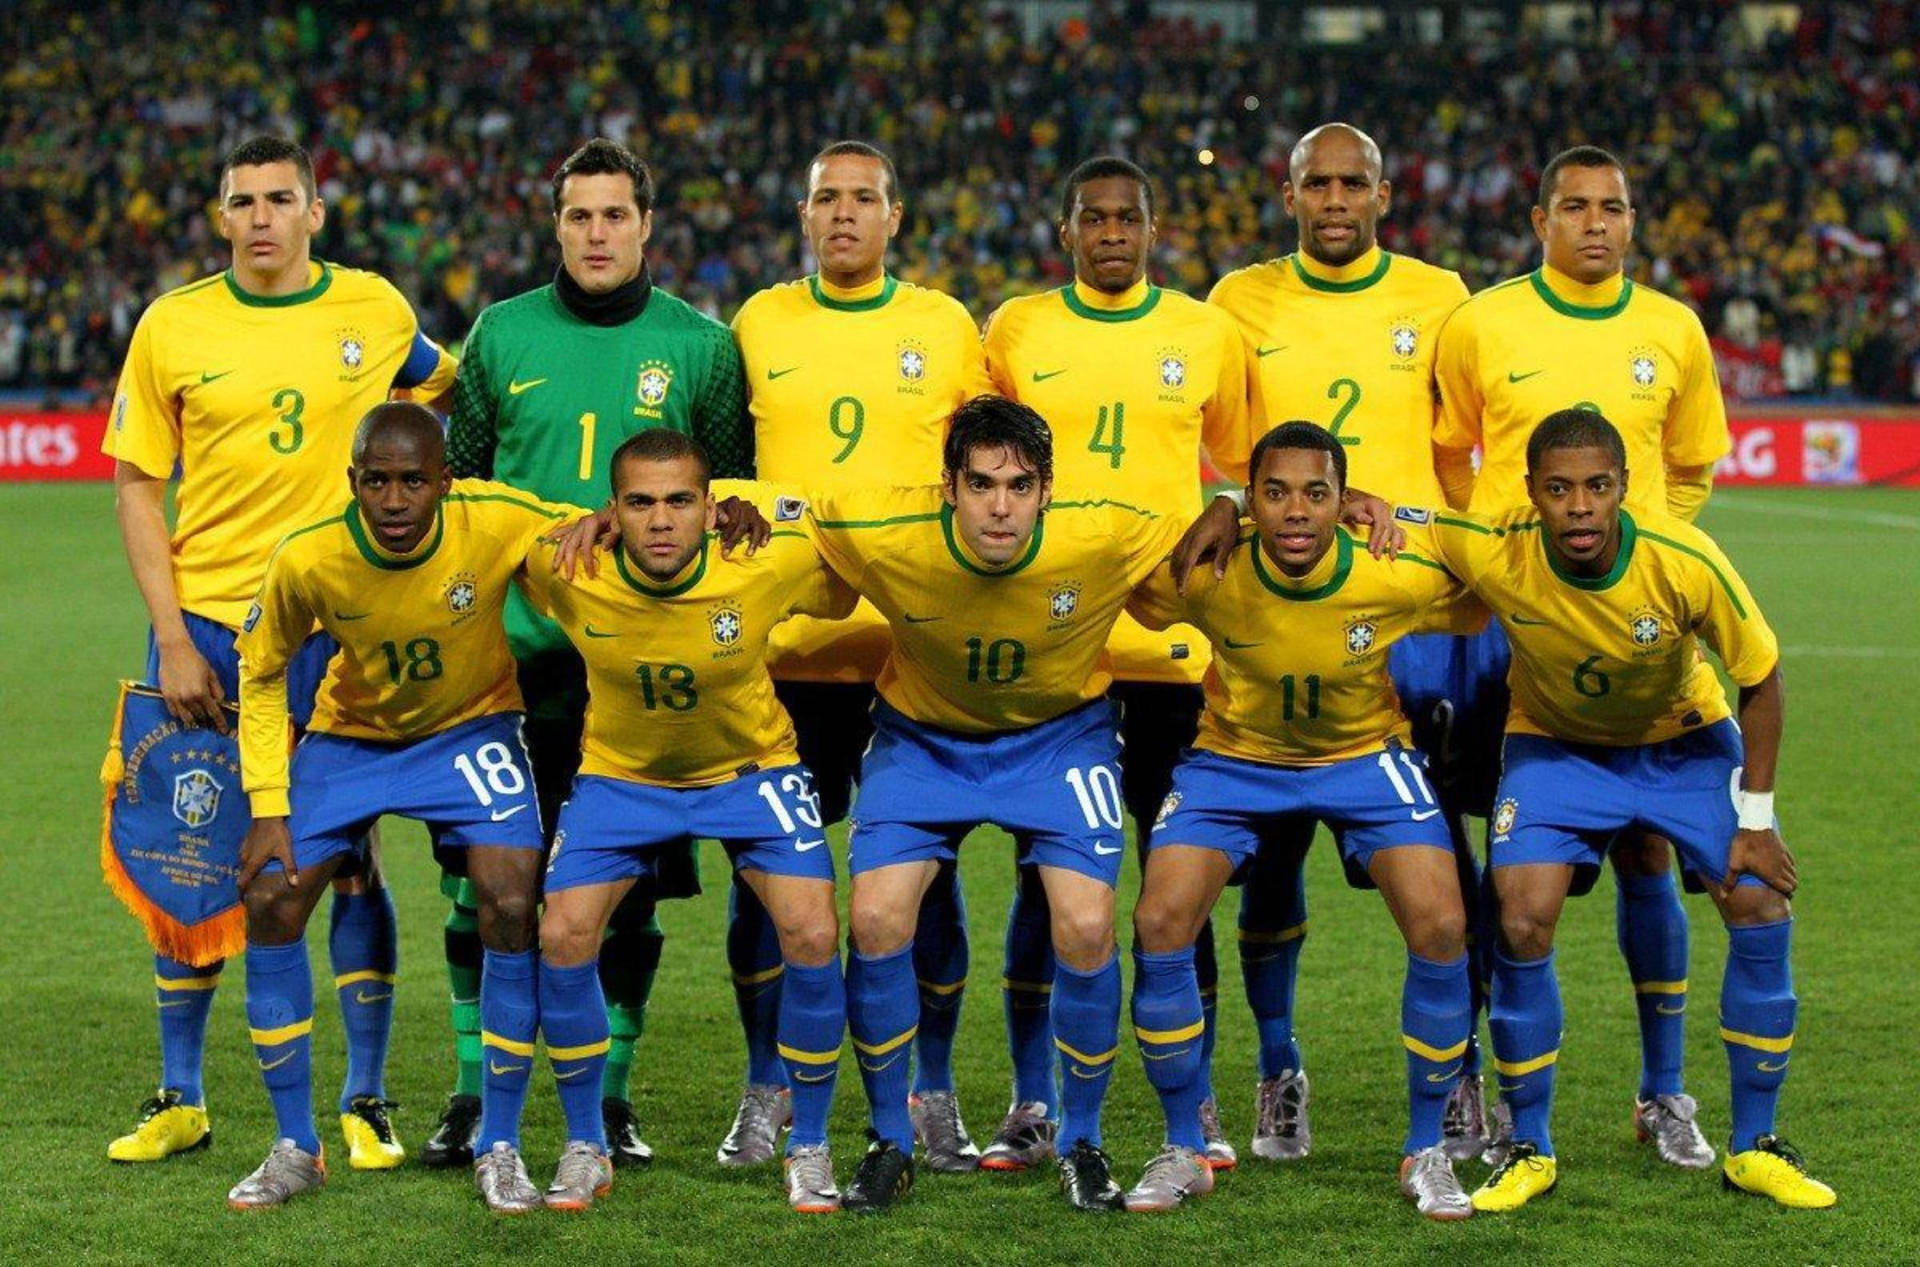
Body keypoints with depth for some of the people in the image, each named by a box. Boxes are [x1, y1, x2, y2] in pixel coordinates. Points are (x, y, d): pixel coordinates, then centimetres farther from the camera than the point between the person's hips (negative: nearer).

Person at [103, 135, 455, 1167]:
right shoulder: (172, 325, 1)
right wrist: (171, 639, -6)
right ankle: (179, 1100, 18)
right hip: (206, 625, 1)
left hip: (337, 627, 0)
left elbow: (446, 385, 23)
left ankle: (365, 1102, 9)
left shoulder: (374, 310, 2)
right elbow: (137, 489, 2)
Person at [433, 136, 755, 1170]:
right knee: (483, 880, -1)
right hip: (515, 649, 1)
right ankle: (474, 1093, 9)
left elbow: (735, 494, 9)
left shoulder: (698, 345, 4)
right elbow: (458, 475, 15)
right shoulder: (504, 333, 8)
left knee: (628, 888, 2)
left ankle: (607, 1095, 13)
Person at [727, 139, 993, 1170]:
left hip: (920, 647, -1)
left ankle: (932, 1095, 13)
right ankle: (767, 1091, 14)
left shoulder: (947, 328, 6)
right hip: (786, 644, 1)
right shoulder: (758, 324, 8)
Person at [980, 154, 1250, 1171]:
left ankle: (1194, 1105, 10)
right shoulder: (1014, 331, 6)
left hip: (1172, 638, 0)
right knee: (1043, 873, 1)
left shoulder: (1206, 334, 7)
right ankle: (1032, 1106, 9)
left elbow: (1250, 467, 15)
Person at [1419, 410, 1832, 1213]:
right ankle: (1530, 1152, 1)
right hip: (1555, 746, 0)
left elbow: (1760, 681, -16)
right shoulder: (1491, 552, -31)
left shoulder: (1686, 563, -32)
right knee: (1522, 926, -18)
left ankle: (1753, 1148, 6)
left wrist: (1754, 819, -14)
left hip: (1686, 740, 0)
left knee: (1762, 912, -11)